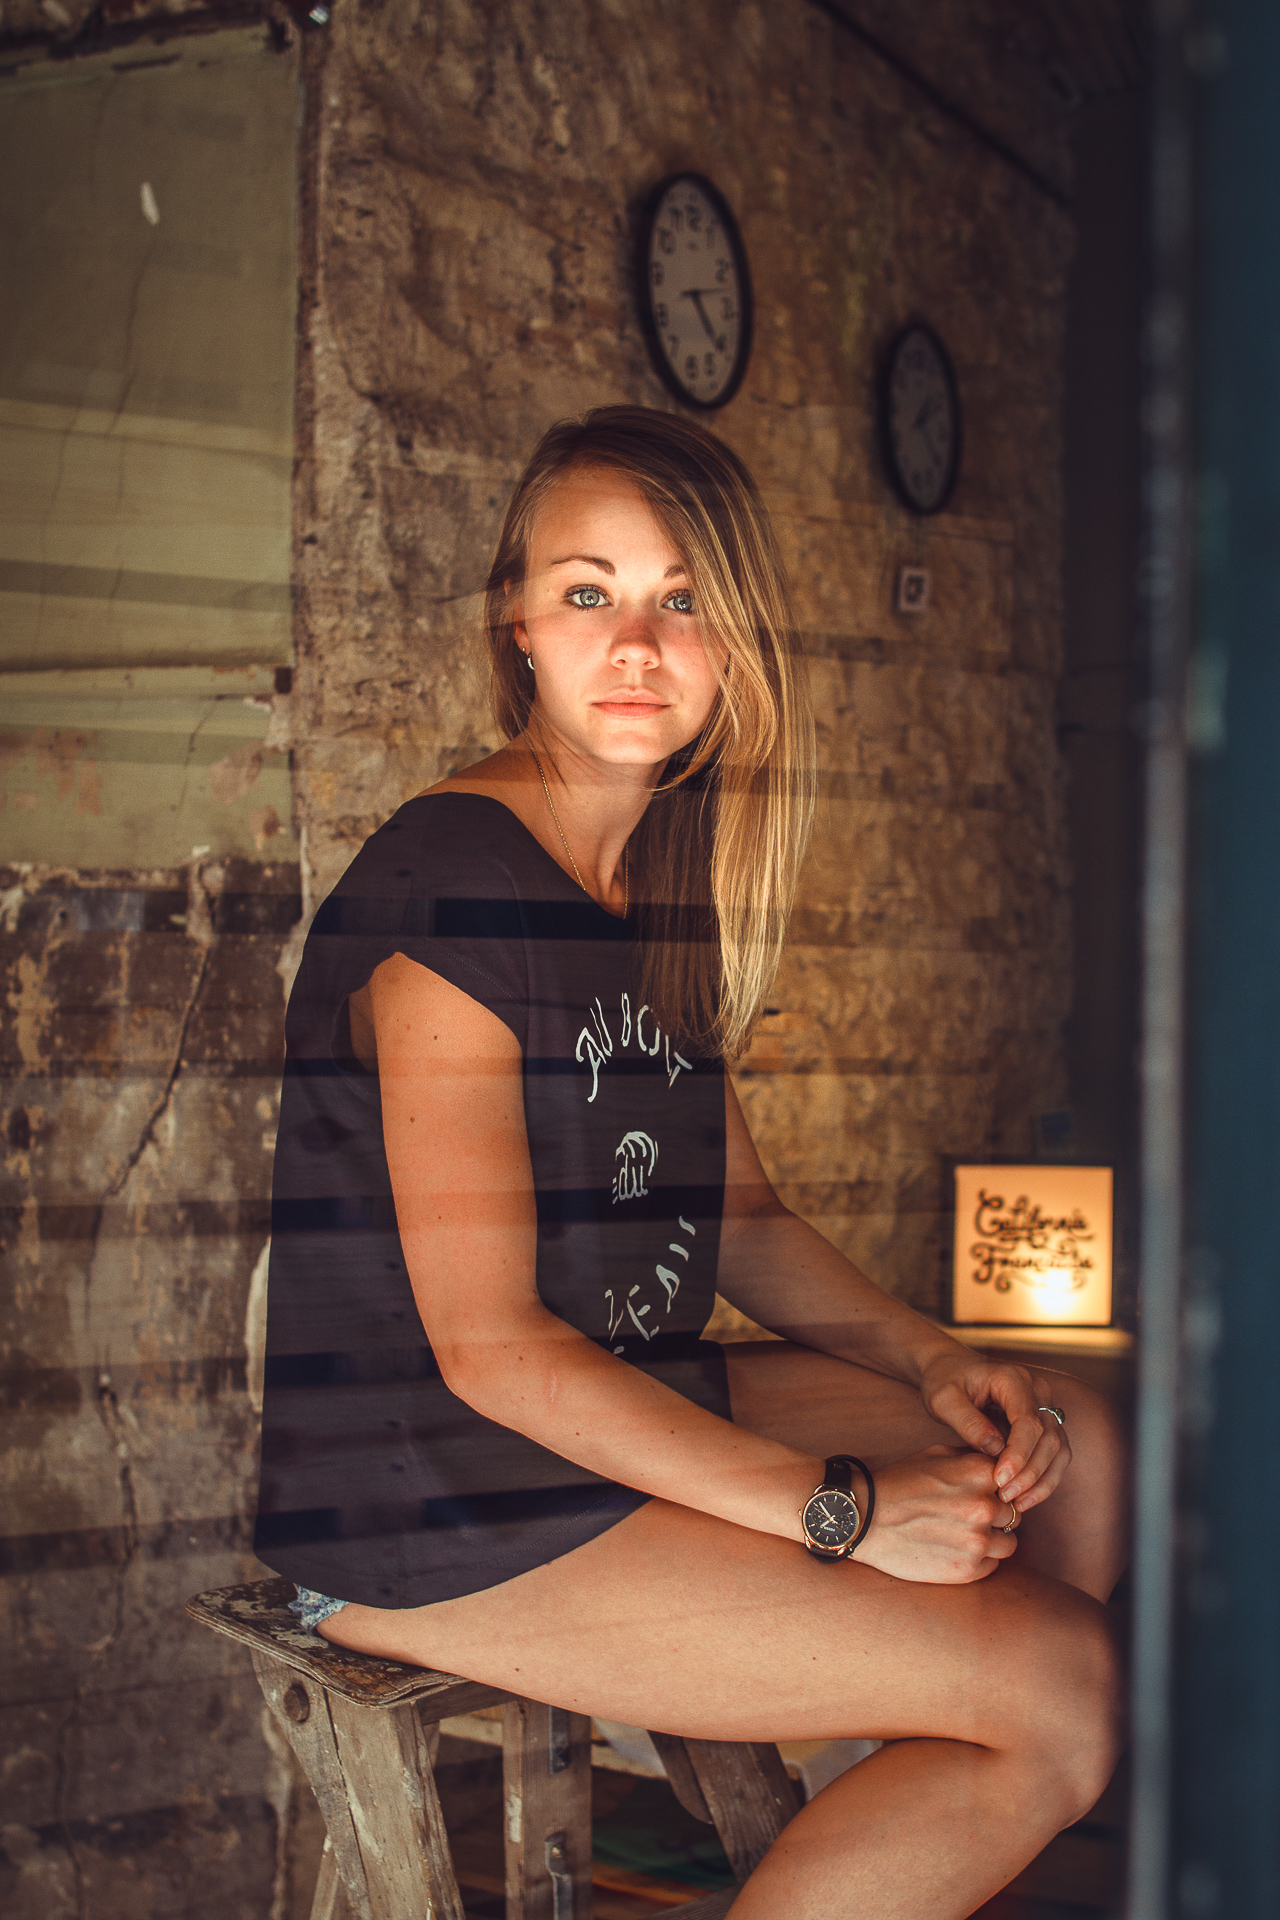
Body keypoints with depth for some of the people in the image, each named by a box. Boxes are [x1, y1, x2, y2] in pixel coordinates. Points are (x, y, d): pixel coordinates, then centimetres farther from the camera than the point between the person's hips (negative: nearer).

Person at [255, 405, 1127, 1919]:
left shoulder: (668, 876, 10)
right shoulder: (454, 889, -19)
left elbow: (733, 1215, 16)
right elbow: (489, 1346, -21)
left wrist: (930, 1364, -1)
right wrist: (841, 1510, -19)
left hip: (632, 1407, 9)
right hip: (428, 1506, -9)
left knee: (1070, 1448, 7)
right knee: (1057, 1690, -15)